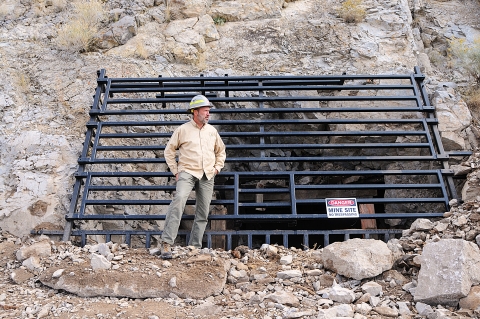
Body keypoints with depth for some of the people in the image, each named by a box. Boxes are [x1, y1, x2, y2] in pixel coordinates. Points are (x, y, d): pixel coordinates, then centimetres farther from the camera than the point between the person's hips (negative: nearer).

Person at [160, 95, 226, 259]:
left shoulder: (212, 131, 14)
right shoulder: (183, 129, 2)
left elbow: (221, 151, 27)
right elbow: (169, 151, 7)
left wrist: (217, 167, 13)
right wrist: (175, 171, 0)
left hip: (207, 176, 5)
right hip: (187, 172, -4)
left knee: (203, 213, 4)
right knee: (179, 199, -28)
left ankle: (195, 247, 14)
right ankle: (166, 243, -26)